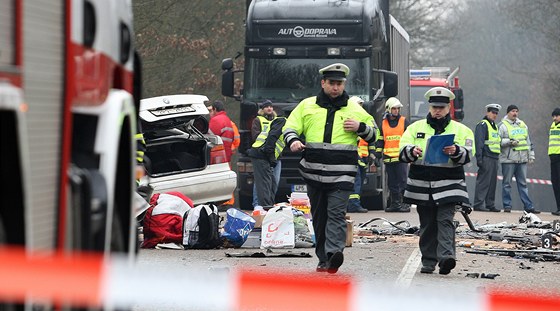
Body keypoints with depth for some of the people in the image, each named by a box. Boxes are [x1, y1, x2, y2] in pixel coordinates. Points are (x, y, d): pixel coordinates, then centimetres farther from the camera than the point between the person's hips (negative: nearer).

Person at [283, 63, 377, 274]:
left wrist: (360, 127, -5)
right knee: (319, 217, 7)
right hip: (314, 173, 2)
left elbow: (373, 134, 18)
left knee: (336, 214, -16)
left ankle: (334, 253, -27)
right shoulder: (307, 105, 11)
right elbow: (290, 128, 12)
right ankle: (323, 259, 15)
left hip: (341, 175, -2)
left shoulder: (354, 109, 10)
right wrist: (293, 141, -11)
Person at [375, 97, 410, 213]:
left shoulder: (404, 122, 5)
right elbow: (380, 140, 17)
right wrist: (377, 154, 10)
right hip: (388, 158, 3)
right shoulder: (383, 124, 13)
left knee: (403, 181, -8)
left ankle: (404, 203, -6)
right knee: (392, 183, 7)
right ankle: (394, 203, 12)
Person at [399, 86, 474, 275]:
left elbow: (467, 154, -2)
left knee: (445, 220, -15)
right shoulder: (416, 127, 14)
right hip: (421, 184, 2)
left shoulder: (460, 130, 9)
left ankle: (446, 256, -25)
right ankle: (428, 261, 13)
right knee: (427, 224, 6)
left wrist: (456, 151, -24)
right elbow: (402, 151, 3)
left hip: (448, 184, -2)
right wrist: (412, 151, -20)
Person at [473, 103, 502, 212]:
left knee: (492, 183, 9)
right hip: (486, 157, -9)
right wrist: (479, 158, -20)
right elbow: (479, 143, -13)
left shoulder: (495, 126, 23)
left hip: (495, 158, 9)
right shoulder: (482, 125, -6)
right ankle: (478, 204, -10)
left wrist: (498, 158, 23)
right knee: (483, 182, -10)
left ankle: (490, 204, 14)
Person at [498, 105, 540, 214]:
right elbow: (498, 140, -8)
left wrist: (531, 155, 19)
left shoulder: (522, 125, 17)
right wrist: (509, 142, -21)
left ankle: (528, 206, 5)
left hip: (522, 159, 5)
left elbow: (528, 141, 23)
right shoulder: (502, 125, -1)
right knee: (507, 183, 0)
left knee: (523, 183, 6)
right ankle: (507, 205, 5)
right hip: (508, 159, -5)